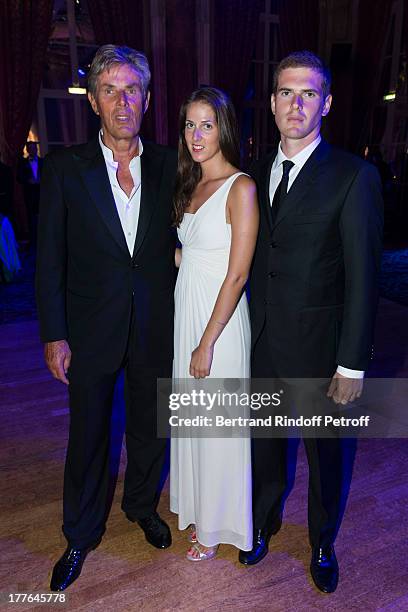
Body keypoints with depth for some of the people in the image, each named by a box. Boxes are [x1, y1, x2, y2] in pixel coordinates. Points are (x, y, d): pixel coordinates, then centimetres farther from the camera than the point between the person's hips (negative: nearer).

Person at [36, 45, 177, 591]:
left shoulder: (168, 166, 1)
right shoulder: (64, 168, -5)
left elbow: (176, 242, 6)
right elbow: (50, 259, -5)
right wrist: (54, 335, -7)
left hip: (156, 330, 2)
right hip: (92, 331, -1)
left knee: (151, 427, 19)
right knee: (88, 436, 14)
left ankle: (142, 505, 47)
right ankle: (81, 535, 38)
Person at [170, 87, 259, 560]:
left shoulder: (241, 188, -13)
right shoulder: (192, 185, 11)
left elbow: (237, 274, -18)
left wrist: (207, 343, -18)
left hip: (220, 317, -7)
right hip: (185, 309, 8)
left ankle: (218, 525, 31)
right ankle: (198, 508, 40)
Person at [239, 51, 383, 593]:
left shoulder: (354, 176, -11)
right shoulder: (259, 173, 5)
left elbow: (362, 278, -13)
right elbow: (258, 259, 8)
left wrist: (352, 364, -14)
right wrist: (252, 327, 4)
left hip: (318, 348, -4)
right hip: (263, 343, 4)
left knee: (325, 453, 16)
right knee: (266, 442, 21)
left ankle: (323, 544, 43)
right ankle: (264, 523, 47)